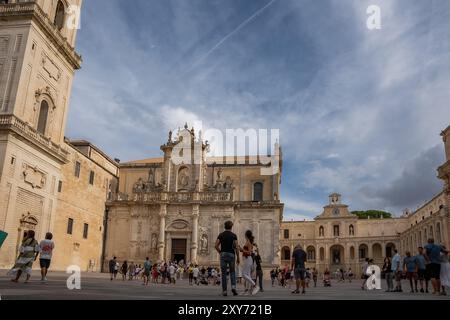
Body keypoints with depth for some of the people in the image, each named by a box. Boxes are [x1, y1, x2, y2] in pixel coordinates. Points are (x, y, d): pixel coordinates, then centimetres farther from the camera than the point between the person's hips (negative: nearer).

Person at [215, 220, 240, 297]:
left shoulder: (221, 235, 6)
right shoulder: (233, 235, 1)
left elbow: (216, 246, -2)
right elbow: (236, 247, -5)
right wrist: (238, 257, 1)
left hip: (223, 254, 1)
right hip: (231, 255, -1)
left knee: (223, 273, 4)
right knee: (232, 272, 15)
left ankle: (224, 291, 3)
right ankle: (233, 287, -5)